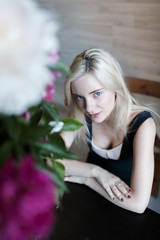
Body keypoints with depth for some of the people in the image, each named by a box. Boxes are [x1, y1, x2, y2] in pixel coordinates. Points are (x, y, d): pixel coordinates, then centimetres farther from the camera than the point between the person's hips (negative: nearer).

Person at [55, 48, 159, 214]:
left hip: (123, 208, -2)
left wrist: (82, 178, -23)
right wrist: (96, 171, -25)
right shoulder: (80, 115, -13)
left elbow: (139, 203, -32)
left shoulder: (142, 125, -26)